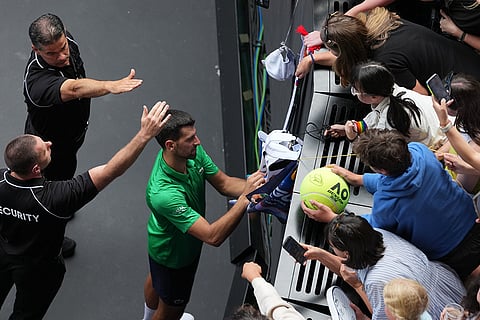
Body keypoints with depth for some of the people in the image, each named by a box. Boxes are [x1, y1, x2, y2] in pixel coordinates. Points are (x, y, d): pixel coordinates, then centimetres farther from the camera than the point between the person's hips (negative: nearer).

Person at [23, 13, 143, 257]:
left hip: (71, 131, 8)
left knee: (63, 173, 35)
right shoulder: (38, 82, -48)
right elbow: (75, 88, -67)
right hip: (50, 143, -8)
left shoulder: (67, 40, -22)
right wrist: (111, 86, -82)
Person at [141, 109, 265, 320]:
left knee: (156, 281, 38)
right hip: (173, 254, -8)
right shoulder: (163, 194, -47)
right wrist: (245, 198, -52)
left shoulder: (193, 152, -24)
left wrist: (252, 186, -32)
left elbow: (224, 183, -13)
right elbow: (213, 237, -47)